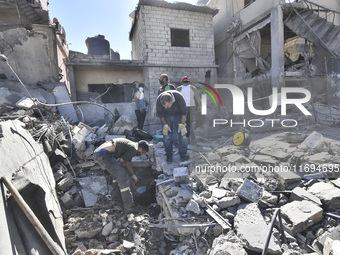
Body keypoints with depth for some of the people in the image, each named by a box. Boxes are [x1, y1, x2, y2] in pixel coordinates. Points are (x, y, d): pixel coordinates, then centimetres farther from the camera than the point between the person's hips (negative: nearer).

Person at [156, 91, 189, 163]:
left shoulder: (179, 97, -33)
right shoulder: (158, 100, -29)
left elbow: (184, 112, -18)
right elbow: (159, 113, -10)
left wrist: (182, 124, -19)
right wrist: (165, 125, -13)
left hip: (178, 115, -1)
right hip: (166, 116, 1)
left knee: (182, 134, -7)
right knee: (167, 136, -4)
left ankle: (183, 155, 3)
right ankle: (169, 156, 8)